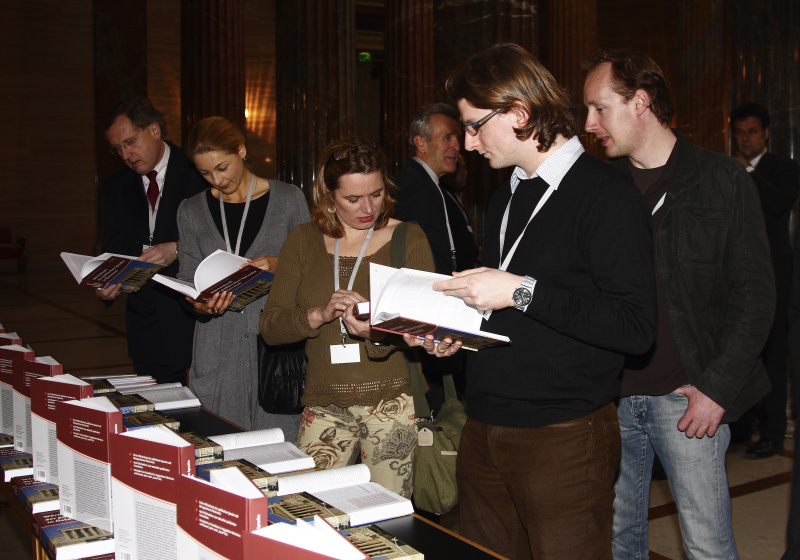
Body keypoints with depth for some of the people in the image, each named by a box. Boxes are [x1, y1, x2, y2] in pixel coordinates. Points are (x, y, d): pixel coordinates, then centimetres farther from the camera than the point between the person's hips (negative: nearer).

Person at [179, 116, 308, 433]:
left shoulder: (288, 199, 4)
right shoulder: (192, 211, 10)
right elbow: (188, 279, 11)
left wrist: (278, 264, -12)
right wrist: (200, 304, -10)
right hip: (219, 344, 2)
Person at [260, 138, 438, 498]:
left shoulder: (408, 238, 2)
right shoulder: (303, 242, 7)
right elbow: (270, 327, 3)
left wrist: (378, 335, -23)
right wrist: (320, 315, -16)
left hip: (393, 399, -2)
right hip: (324, 405, 2)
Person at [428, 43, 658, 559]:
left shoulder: (607, 198, -11)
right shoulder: (506, 198, 16)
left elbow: (636, 327, -21)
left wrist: (521, 292, -21)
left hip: (562, 439, -7)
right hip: (484, 434, 7)